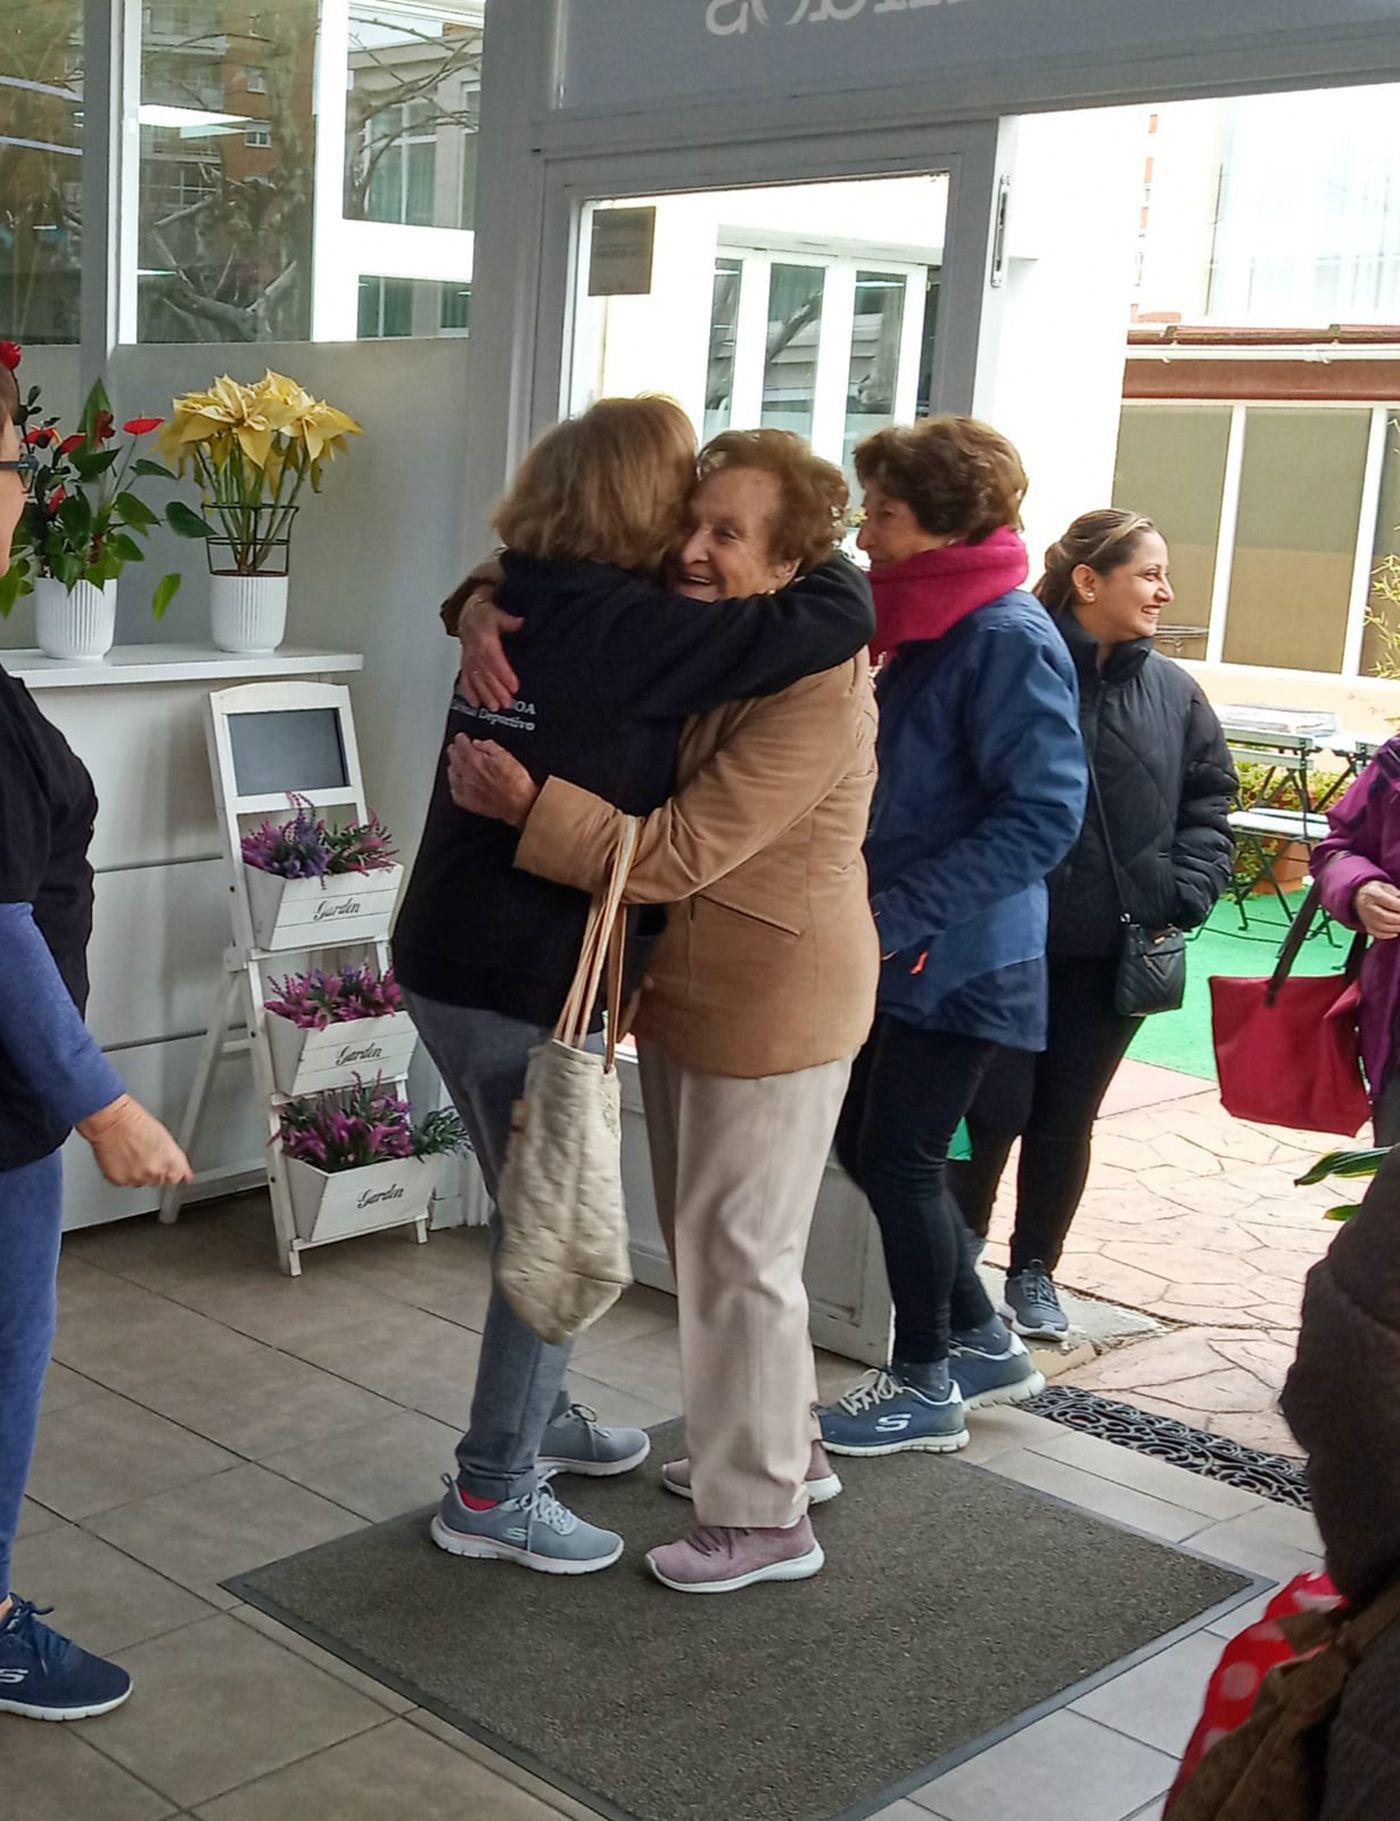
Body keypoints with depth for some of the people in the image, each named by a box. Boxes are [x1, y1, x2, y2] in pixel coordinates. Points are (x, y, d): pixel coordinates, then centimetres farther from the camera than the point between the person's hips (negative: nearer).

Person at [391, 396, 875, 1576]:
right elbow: (837, 618, -22)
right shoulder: (623, 629, -20)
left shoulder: (528, 600, 5)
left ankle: (538, 1414, 41)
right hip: (527, 985, -9)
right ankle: (494, 1493, 17)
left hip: (452, 963, 9)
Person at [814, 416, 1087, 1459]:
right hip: (897, 950, 9)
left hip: (959, 957, -9)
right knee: (867, 1142, 14)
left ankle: (928, 1388, 20)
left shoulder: (1008, 640, -18)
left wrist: (895, 916, -25)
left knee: (900, 1157, 0)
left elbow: (1045, 815, -24)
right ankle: (982, 1342, 31)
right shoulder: (921, 625, 10)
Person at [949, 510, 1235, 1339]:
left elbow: (1208, 804, 10)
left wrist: (1183, 898, -3)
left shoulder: (1174, 693, 5)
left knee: (1067, 1118, 15)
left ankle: (1035, 1272, 32)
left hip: (1116, 952, 4)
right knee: (991, 1115, 4)